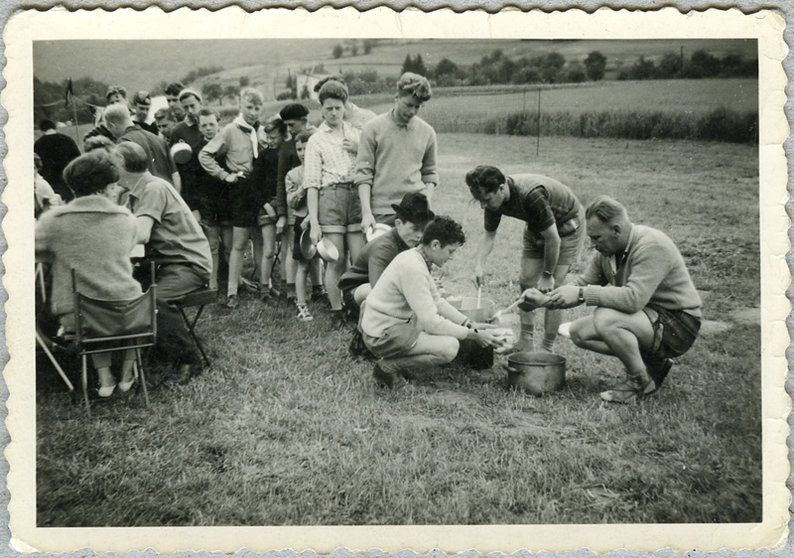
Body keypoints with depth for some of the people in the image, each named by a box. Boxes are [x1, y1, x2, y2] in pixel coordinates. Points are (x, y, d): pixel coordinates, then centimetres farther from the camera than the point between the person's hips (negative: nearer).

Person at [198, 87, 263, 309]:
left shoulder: (259, 130, 6)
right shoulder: (231, 130, -4)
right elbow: (204, 154, -5)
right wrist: (224, 175, -10)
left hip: (261, 188, 4)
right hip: (242, 189, -4)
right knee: (239, 244, -1)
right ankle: (232, 292, 5)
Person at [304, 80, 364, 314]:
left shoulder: (356, 134, 18)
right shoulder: (316, 140, 8)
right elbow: (311, 184, 2)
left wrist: (360, 150, 2)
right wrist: (314, 223, -6)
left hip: (357, 195, 3)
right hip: (330, 196, -2)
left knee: (360, 261, -4)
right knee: (336, 261, -4)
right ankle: (336, 310, 5)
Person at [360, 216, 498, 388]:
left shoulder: (415, 257, 7)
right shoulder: (413, 268, -25)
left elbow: (436, 301, 18)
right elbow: (431, 322, -24)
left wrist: (468, 323, 10)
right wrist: (473, 335, -15)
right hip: (383, 336, -10)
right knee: (450, 347, -21)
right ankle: (387, 367, -9)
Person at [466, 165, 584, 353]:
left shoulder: (532, 196, -40)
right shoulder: (494, 198, -17)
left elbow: (553, 239, -32)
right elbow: (489, 235, -3)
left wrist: (547, 275, -21)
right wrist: (478, 265, -19)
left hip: (566, 225, -7)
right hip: (537, 227, 7)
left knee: (551, 289, -12)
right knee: (527, 282, 1)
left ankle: (548, 349, -2)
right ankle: (526, 344, 11)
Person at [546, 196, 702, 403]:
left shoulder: (652, 246, -25)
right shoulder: (607, 249, 2)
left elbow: (633, 298, -37)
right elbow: (583, 283, 8)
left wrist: (581, 294, -34)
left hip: (677, 325, -9)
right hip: (648, 317, 9)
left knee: (605, 318, -31)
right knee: (578, 332, -3)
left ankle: (641, 381, -9)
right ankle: (651, 361, 7)